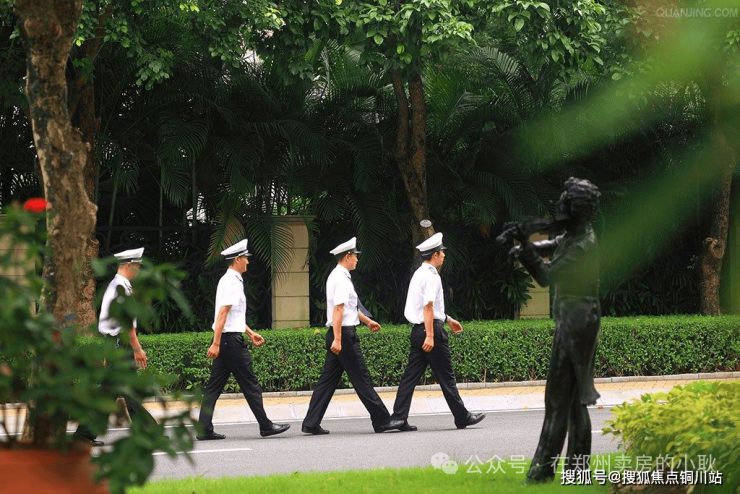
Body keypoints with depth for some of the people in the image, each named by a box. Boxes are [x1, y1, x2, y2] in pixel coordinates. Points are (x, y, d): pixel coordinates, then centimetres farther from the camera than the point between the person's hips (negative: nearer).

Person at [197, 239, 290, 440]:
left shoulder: (227, 280, 18)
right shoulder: (233, 282, -14)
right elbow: (223, 314, -21)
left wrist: (251, 333, 30)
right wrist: (216, 344, -24)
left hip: (225, 340, 10)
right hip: (232, 340, -10)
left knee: (215, 385, 6)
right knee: (250, 385, -2)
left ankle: (204, 429, 3)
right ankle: (265, 426, 5)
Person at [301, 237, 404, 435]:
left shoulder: (336, 276, 17)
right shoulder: (342, 279, -15)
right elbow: (338, 310, -22)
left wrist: (367, 321, 38)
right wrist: (337, 339, -26)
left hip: (337, 335, 10)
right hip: (344, 333, -10)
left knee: (328, 379, 8)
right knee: (361, 379, -4)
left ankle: (311, 424, 6)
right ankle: (381, 421, 1)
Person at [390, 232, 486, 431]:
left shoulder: (419, 273, 16)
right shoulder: (431, 276, -13)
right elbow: (428, 307, -21)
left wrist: (448, 319, 35)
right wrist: (430, 336, -24)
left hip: (418, 331, 9)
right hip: (431, 329, -9)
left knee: (411, 375, 5)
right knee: (446, 377, 0)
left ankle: (399, 418, -1)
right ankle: (462, 417, 9)